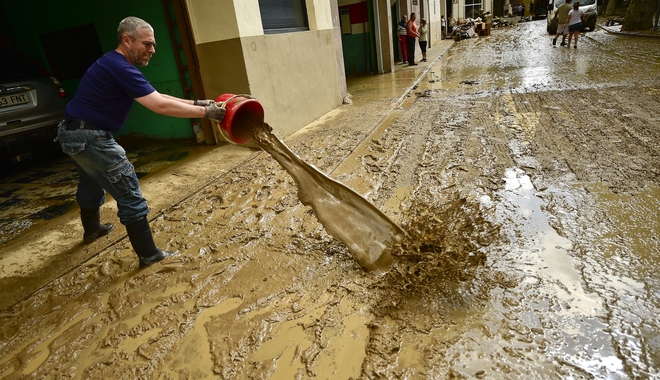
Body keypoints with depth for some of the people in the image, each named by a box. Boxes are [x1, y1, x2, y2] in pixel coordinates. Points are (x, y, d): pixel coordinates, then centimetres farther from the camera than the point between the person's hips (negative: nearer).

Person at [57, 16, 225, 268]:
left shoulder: (115, 65, 11)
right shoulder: (120, 67, -21)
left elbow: (155, 97, 8)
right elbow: (160, 106, -27)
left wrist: (196, 103, 1)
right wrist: (205, 112, -23)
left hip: (73, 133, 11)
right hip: (90, 138, -11)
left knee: (91, 184, 32)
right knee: (130, 197, -5)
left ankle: (91, 229, 56)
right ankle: (149, 255, 3)